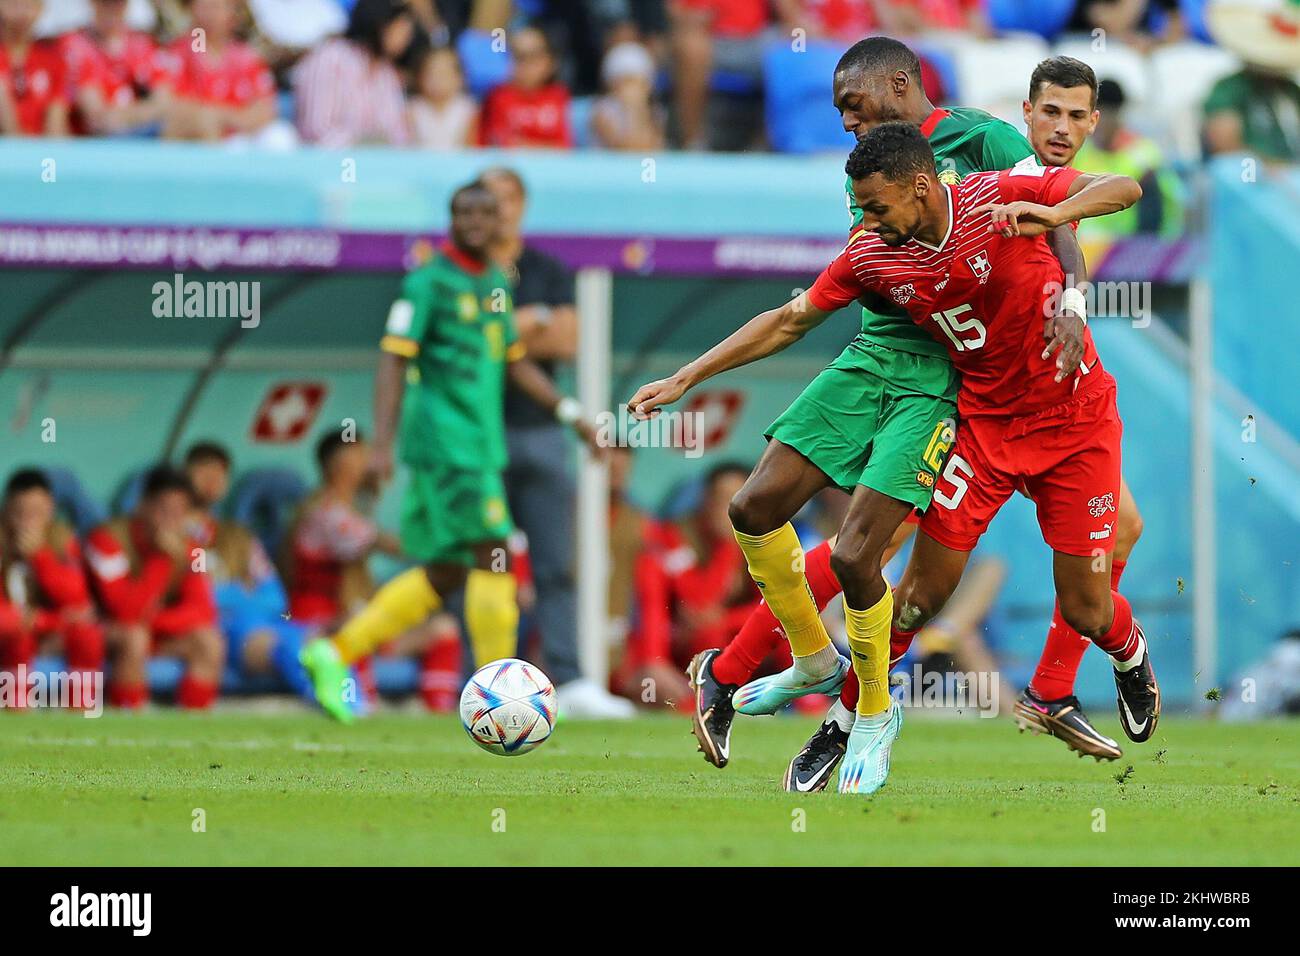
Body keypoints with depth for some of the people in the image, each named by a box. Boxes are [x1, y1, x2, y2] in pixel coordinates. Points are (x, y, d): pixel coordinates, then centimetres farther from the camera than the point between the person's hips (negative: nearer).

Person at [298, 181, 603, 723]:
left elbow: (514, 362, 26)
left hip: (484, 444, 8)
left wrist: (569, 413, 21)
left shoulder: (497, 284, 16)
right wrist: (383, 442, -19)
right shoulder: (429, 282, -8)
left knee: (446, 573, 9)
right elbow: (393, 360, -12)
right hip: (444, 440, -8)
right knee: (494, 554, -13)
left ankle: (335, 654, 15)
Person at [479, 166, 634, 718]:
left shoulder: (549, 272, 14)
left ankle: (569, 681, -6)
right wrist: (529, 322, -10)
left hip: (539, 430, 3)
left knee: (556, 564, -3)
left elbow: (567, 340, -1)